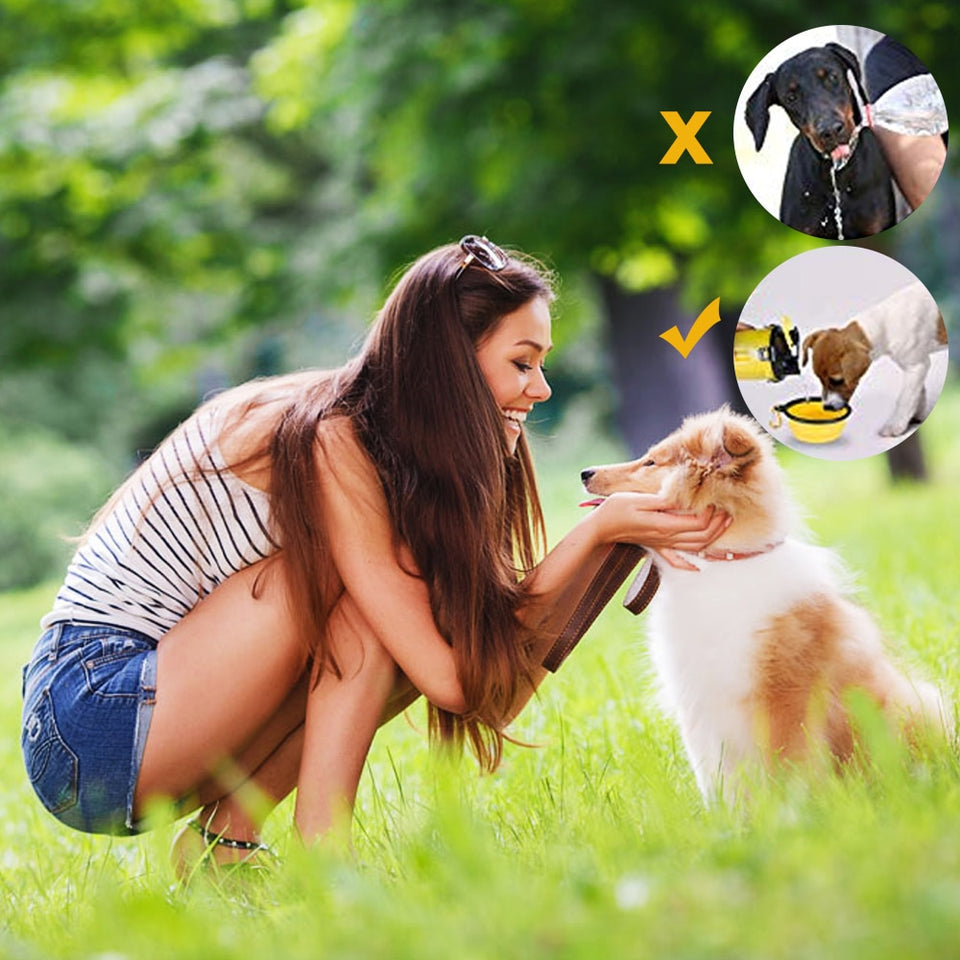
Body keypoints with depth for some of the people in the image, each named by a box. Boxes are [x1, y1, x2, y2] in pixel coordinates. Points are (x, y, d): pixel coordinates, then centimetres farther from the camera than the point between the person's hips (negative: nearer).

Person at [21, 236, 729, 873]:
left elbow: (495, 645, 1)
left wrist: (615, 536, -7)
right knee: (361, 585, -19)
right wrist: (600, 530, -19)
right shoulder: (330, 444, -20)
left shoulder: (390, 450, 7)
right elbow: (449, 677, -23)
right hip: (91, 712, -9)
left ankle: (226, 838, 0)